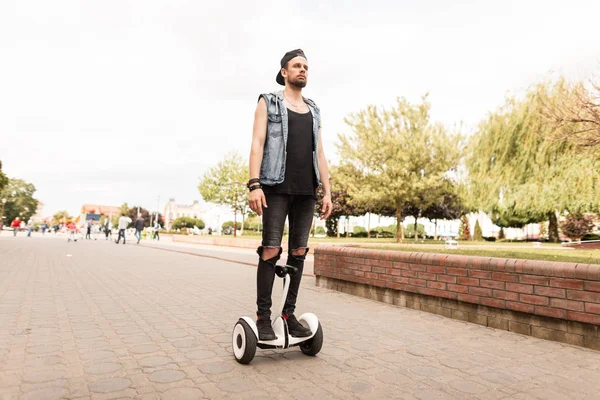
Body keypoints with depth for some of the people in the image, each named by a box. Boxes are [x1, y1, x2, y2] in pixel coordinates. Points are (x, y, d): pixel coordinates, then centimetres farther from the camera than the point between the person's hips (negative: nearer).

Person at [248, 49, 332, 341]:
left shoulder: (314, 110, 21)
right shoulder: (268, 102, 9)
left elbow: (319, 153, 17)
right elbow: (257, 143, -3)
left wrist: (327, 191, 8)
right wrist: (254, 184, -16)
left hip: (306, 189, 5)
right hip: (277, 186, -4)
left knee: (299, 252, 2)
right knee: (271, 250, -7)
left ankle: (289, 314, 11)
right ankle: (263, 316, 1)